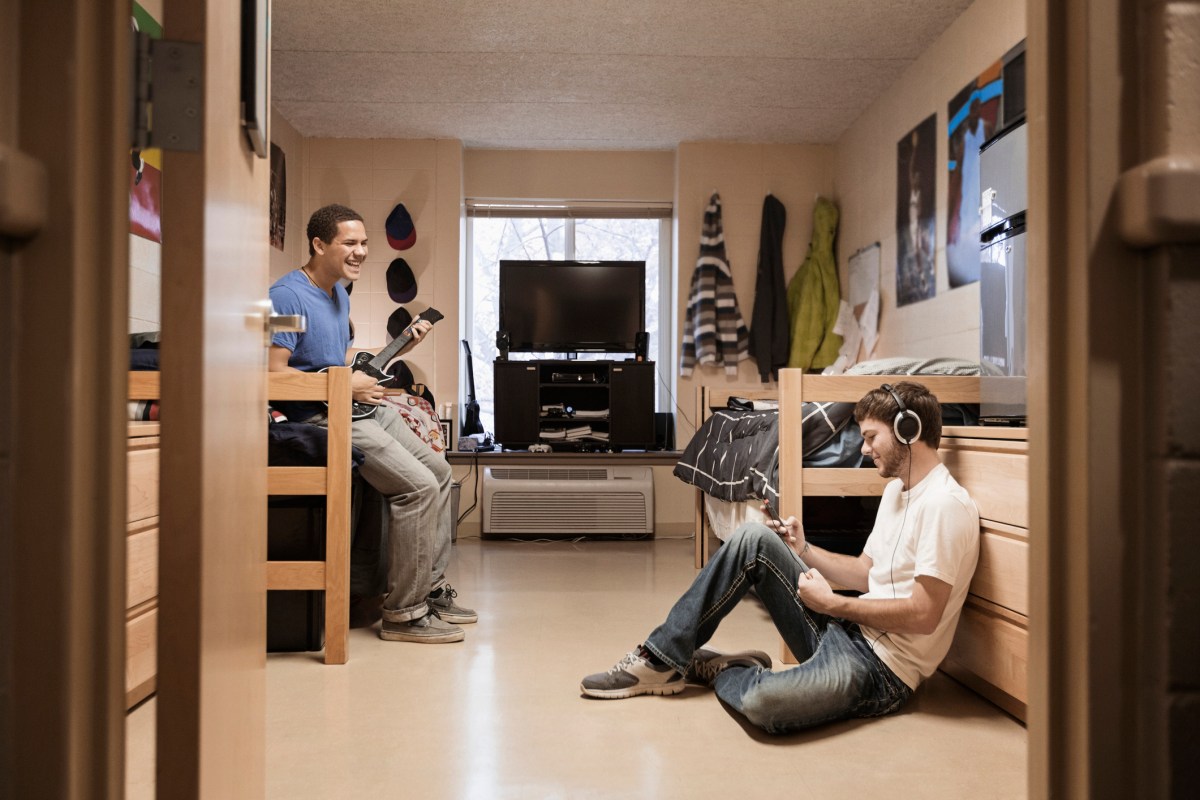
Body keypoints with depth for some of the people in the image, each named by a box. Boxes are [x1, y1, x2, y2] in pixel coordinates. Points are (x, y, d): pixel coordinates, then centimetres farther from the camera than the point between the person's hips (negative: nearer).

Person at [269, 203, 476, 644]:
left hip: (362, 405, 10)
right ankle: (404, 612, -9)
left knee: (438, 470, 11)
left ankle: (431, 587, 19)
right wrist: (346, 386, -19)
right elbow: (275, 375, -22)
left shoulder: (339, 293, 16)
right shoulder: (288, 295, -14)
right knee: (419, 486, -20)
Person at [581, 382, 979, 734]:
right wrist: (804, 550, 10)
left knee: (763, 703, -37)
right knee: (753, 539, -5)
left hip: (883, 667, -9)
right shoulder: (897, 488, 15)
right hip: (842, 631, 9)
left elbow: (924, 615, -22)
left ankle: (720, 670, 1)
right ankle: (662, 659, -2)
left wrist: (833, 604, -14)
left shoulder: (946, 505, -17)